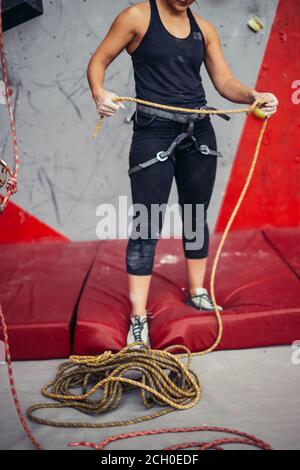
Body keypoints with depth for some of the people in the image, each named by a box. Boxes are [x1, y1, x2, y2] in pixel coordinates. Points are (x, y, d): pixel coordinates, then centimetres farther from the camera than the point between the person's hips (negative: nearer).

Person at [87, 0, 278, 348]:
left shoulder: (204, 28, 11)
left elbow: (224, 82, 8)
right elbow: (99, 60, -1)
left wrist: (253, 95, -13)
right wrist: (99, 93, -22)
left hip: (199, 132, 6)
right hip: (154, 133, -5)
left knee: (197, 216, 12)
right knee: (147, 226, -6)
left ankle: (197, 293, 29)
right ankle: (138, 319, 3)